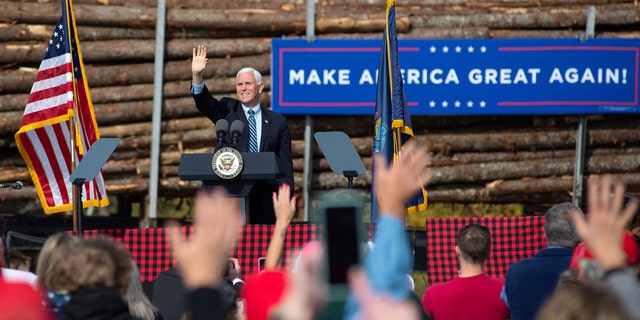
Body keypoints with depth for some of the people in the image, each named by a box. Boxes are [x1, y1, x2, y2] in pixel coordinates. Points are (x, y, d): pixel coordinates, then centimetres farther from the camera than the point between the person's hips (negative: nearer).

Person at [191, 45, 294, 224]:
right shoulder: (227, 111, 13)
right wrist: (196, 75, -24)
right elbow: (204, 103, -6)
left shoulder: (278, 122, 12)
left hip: (264, 201, 1)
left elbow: (285, 166, 9)